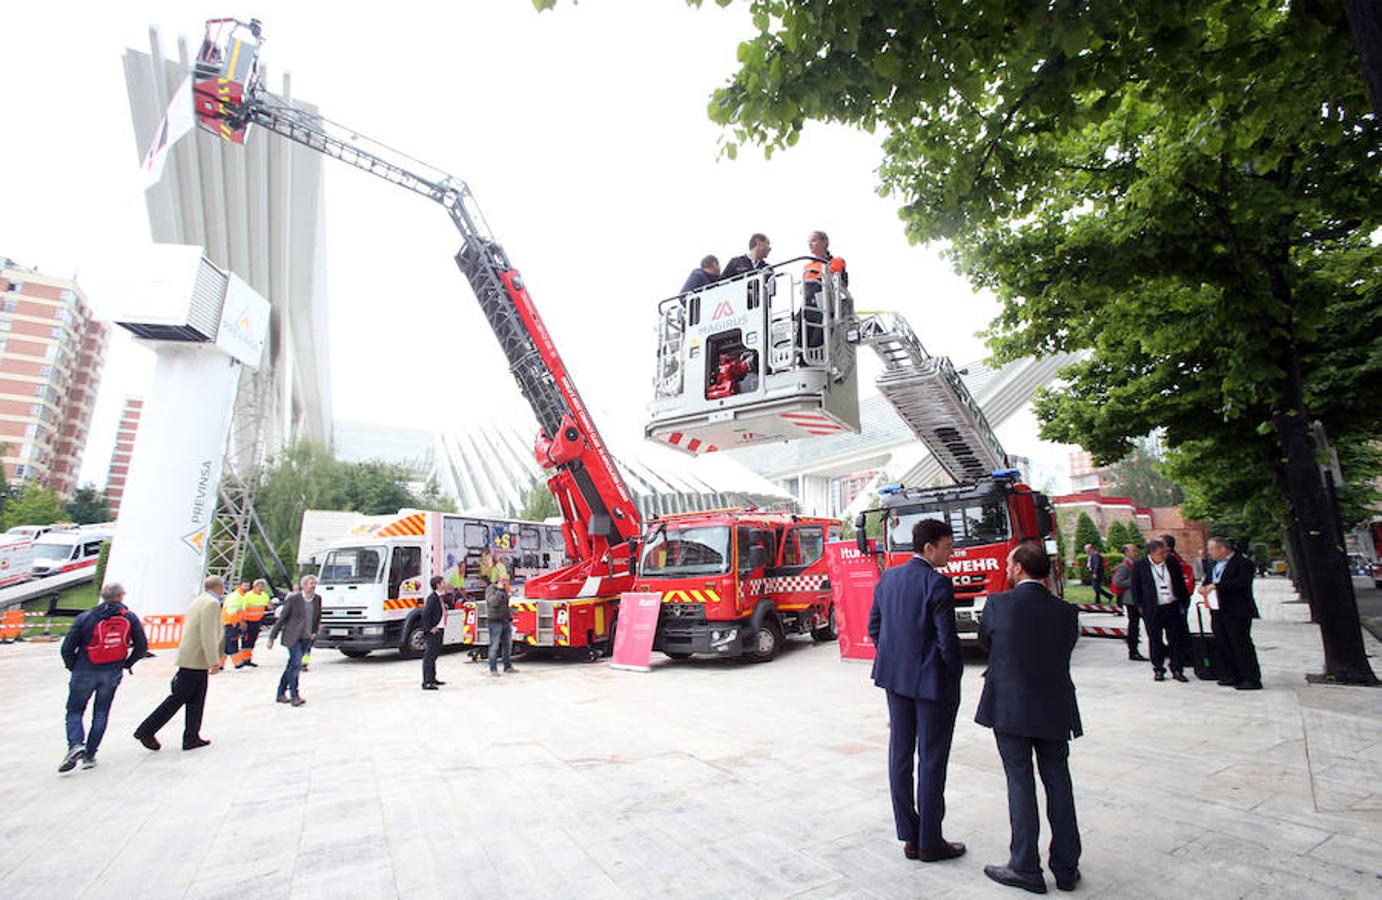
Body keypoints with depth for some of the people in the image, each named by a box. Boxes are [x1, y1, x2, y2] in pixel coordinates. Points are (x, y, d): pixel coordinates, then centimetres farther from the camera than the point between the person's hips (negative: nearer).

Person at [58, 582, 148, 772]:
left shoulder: (85, 618, -5)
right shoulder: (130, 618, -2)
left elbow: (67, 648, -6)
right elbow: (142, 646, -3)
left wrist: (73, 667, 10)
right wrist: (127, 663, 13)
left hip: (85, 672, -1)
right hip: (112, 674, 1)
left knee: (74, 711, 12)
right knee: (101, 714, 13)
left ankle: (75, 745, -9)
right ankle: (90, 755, 14)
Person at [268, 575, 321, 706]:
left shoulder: (317, 599, 2)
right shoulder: (293, 598, -12)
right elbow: (281, 618, -7)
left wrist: (314, 632, 11)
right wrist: (272, 637, -5)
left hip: (306, 638, 5)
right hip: (293, 637, -5)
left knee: (292, 665, 13)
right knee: (296, 664, -12)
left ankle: (281, 694, 25)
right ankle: (294, 695, -1)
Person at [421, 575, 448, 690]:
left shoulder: (440, 597, 13)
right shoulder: (432, 597, -17)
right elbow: (425, 613, -24)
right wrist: (430, 628, -21)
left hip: (439, 630, 10)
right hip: (433, 632, -10)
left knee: (434, 655, 17)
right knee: (429, 656, -6)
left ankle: (432, 679, 28)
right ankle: (426, 682, -4)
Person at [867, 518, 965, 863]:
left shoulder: (887, 578, 3)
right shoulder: (938, 584, -18)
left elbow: (874, 627, 7)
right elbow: (947, 638, -18)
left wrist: (895, 662, 15)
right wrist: (956, 674, -2)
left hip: (896, 678, 7)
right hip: (933, 681, -6)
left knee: (900, 755, 13)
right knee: (932, 762, 7)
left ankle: (909, 838, 25)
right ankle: (930, 843, 20)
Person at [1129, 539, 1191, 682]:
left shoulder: (1173, 564, 4)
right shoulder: (1140, 566, -5)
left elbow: (1181, 584, 12)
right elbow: (1134, 587, -1)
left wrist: (1183, 602, 6)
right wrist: (1142, 606, -4)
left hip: (1172, 607, 3)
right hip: (1153, 610, -2)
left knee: (1176, 639, 6)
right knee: (1155, 641, 6)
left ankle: (1177, 670, 16)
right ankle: (1158, 670, 16)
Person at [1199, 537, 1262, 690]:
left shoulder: (1243, 563, -10)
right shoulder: (1214, 565, 15)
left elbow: (1241, 582, -23)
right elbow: (1208, 580, 23)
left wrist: (1216, 586, -24)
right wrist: (1204, 587, 0)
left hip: (1237, 613, -8)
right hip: (1217, 612, 8)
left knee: (1242, 645, -2)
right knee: (1223, 645, 11)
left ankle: (1252, 679, 5)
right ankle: (1231, 676, 20)